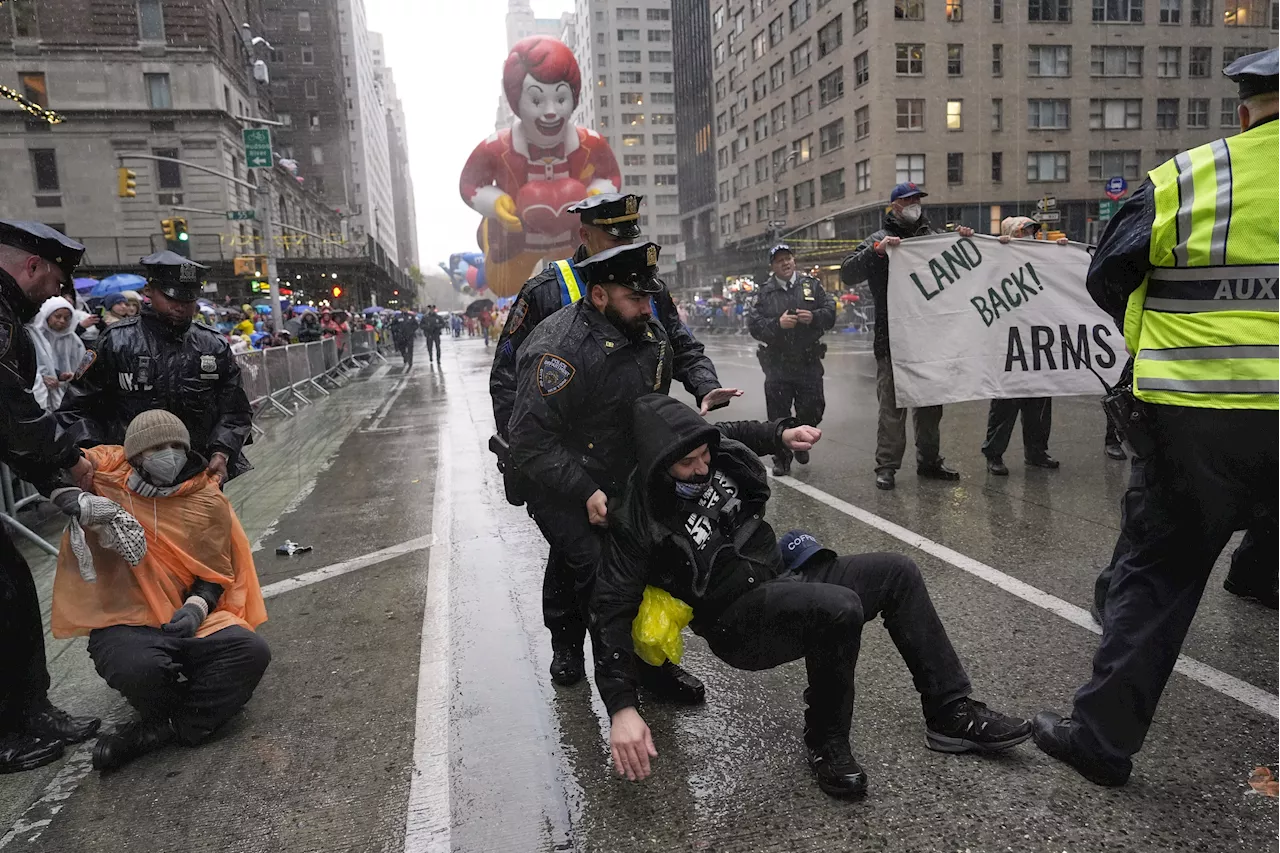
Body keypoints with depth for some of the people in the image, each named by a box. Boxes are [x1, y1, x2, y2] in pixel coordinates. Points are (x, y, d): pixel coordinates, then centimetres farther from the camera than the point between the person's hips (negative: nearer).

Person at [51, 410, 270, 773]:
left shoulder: (208, 501, 1)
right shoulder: (103, 475, -1)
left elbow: (215, 575, 5)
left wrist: (197, 607, -16)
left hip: (185, 620, 2)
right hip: (123, 623, -2)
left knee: (251, 652, -24)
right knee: (140, 668, -36)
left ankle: (155, 731, -13)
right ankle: (188, 716, -2)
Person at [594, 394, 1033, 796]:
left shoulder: (716, 452, -4)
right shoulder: (638, 520, -22)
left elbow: (735, 433, 22)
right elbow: (612, 609, -23)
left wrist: (782, 434, 5)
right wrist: (622, 708, -29)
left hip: (783, 574, 8)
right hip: (740, 621, -8)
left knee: (897, 573, 0)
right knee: (840, 609, -32)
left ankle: (952, 713, 9)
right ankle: (827, 745, -9)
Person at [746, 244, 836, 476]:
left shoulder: (812, 285, 8)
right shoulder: (765, 293, 3)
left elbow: (830, 313, 5)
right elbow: (754, 325, -5)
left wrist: (814, 317, -16)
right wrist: (778, 324, -20)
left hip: (809, 362, 1)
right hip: (777, 364, -1)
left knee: (813, 409, 3)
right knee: (778, 414, 1)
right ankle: (781, 459, 15)